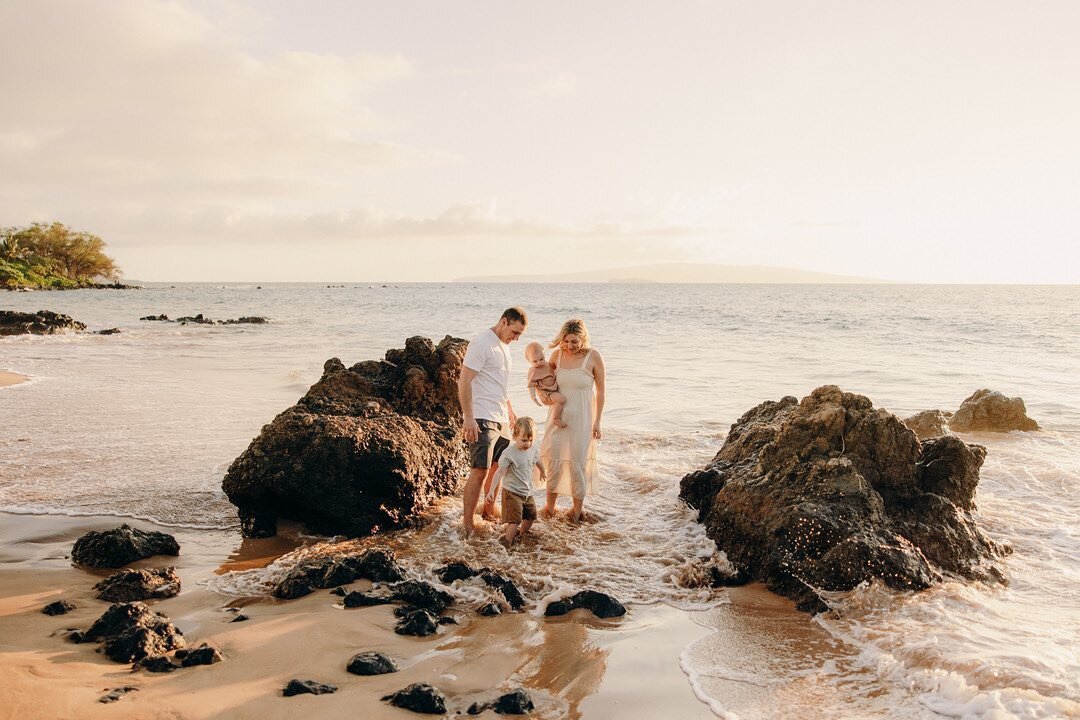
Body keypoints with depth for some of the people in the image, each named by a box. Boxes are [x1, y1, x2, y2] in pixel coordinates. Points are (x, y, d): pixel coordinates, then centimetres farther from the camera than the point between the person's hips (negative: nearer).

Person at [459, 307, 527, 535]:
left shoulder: (503, 345, 15)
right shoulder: (482, 343, -14)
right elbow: (464, 382, -19)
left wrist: (509, 408, 30)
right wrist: (468, 418, -24)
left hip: (500, 419, 9)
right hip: (481, 419, -9)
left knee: (498, 466, 16)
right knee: (480, 471, -11)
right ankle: (467, 525, -7)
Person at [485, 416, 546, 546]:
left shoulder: (533, 450, 0)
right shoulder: (509, 453, -21)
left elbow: (537, 461, 23)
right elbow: (499, 472, -23)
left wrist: (542, 472, 43)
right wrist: (491, 490, -29)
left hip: (527, 492, 7)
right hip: (512, 492, -7)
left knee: (531, 516, 19)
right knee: (515, 520, -15)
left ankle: (521, 532, 42)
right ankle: (506, 542, -6)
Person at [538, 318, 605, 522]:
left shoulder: (593, 356, -12)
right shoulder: (557, 354, -1)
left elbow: (600, 391, -6)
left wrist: (597, 421, -7)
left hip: (581, 417, -4)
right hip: (558, 414, 4)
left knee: (578, 461, 2)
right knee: (552, 457, 2)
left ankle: (578, 507, 18)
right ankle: (550, 504, 17)